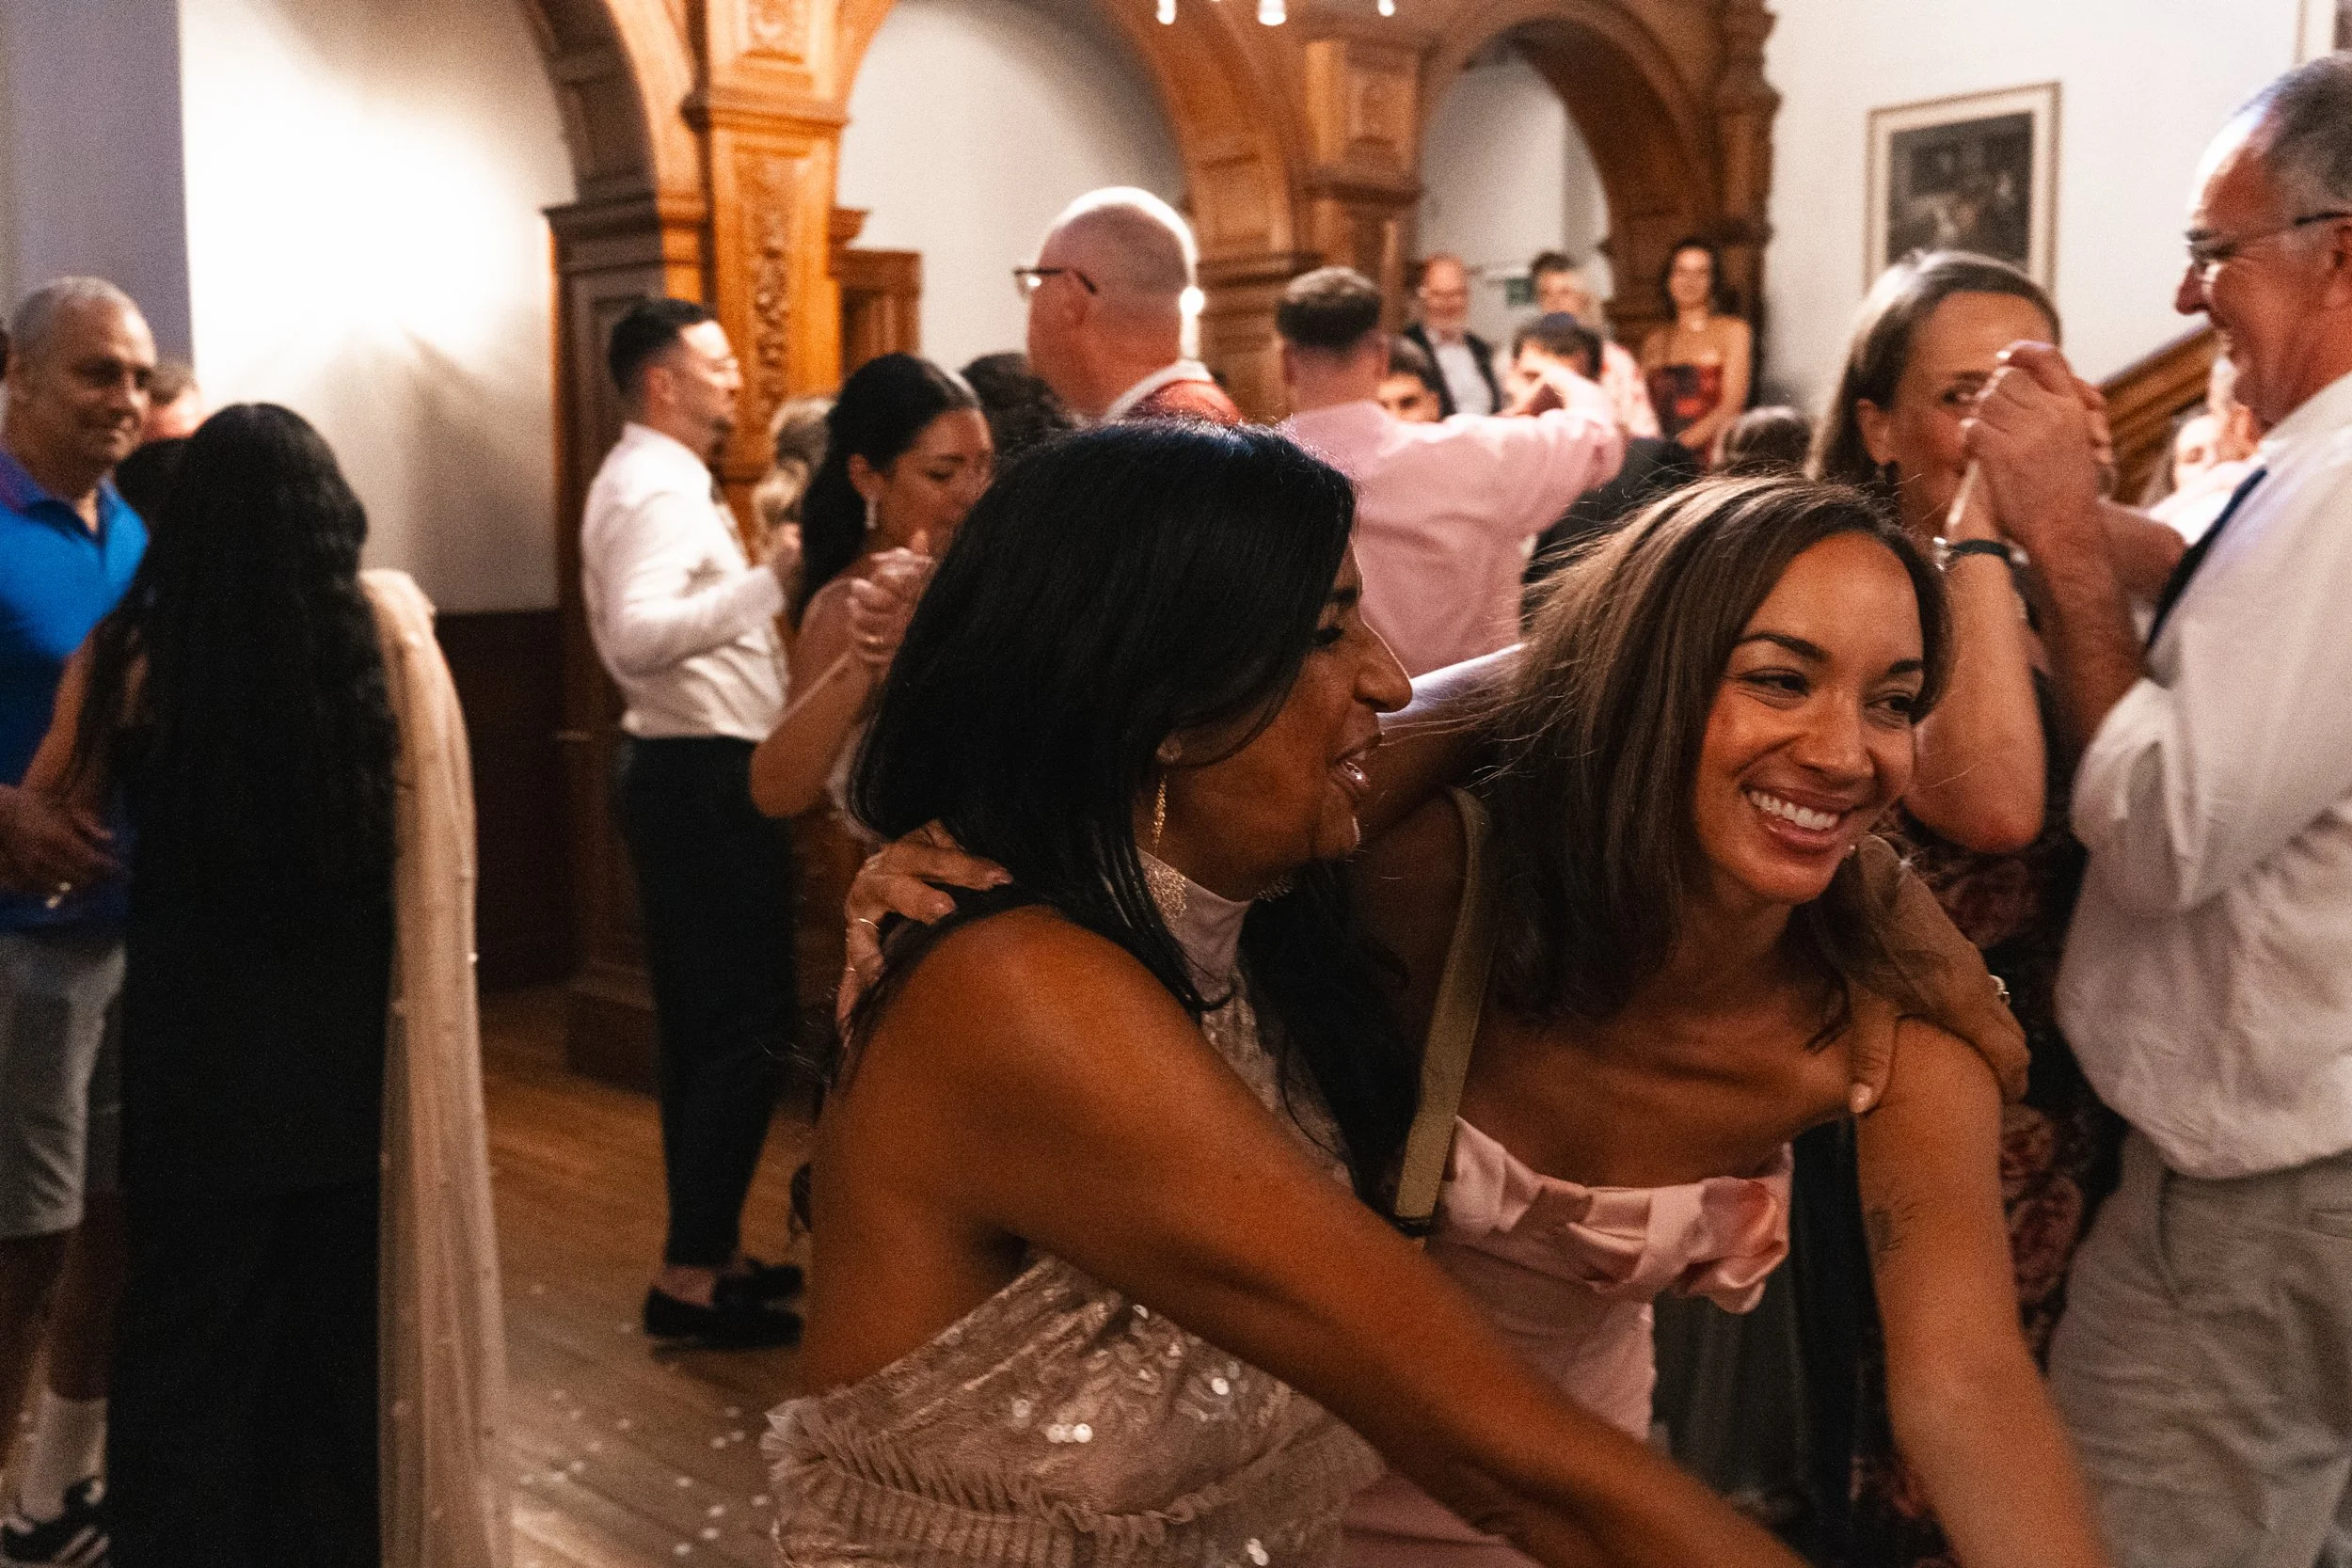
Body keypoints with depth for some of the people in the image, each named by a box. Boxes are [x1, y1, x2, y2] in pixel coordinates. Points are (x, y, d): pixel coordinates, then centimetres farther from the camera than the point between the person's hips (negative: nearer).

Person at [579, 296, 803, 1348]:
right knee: (746, 1026, -7)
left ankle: (708, 1250, 24)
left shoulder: (649, 482, 18)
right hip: (705, 777, -11)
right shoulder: (659, 492, -16)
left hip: (684, 773, 11)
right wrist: (771, 579, -41)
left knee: (704, 1025, 15)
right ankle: (692, 1272, -2)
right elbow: (638, 636, -33)